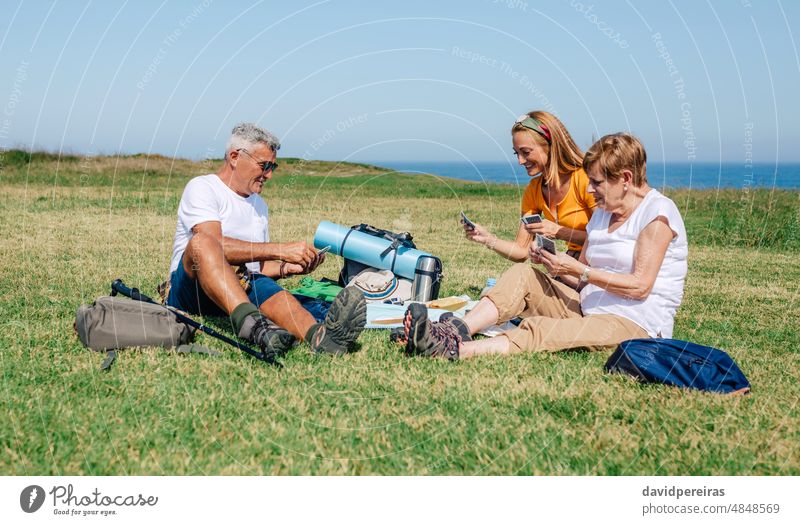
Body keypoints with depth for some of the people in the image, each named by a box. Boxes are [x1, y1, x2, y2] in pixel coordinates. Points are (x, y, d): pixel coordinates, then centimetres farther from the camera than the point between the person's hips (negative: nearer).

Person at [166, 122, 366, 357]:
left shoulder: (259, 205, 24)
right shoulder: (202, 187, -1)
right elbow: (215, 245, -18)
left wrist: (286, 268, 2)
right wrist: (280, 250, -20)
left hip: (241, 290, 5)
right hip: (189, 290, -5)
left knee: (266, 288, -31)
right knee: (201, 242, -36)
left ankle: (318, 335, -65)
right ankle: (251, 324, -58)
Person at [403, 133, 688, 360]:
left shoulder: (657, 211, -8)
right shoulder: (602, 213, 18)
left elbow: (641, 286, -17)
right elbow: (582, 280, 13)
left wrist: (577, 270, -16)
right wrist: (553, 264, -8)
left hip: (637, 324, -8)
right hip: (589, 309, 8)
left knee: (540, 331, -32)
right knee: (523, 274, -11)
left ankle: (455, 350, -46)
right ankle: (455, 331, -30)